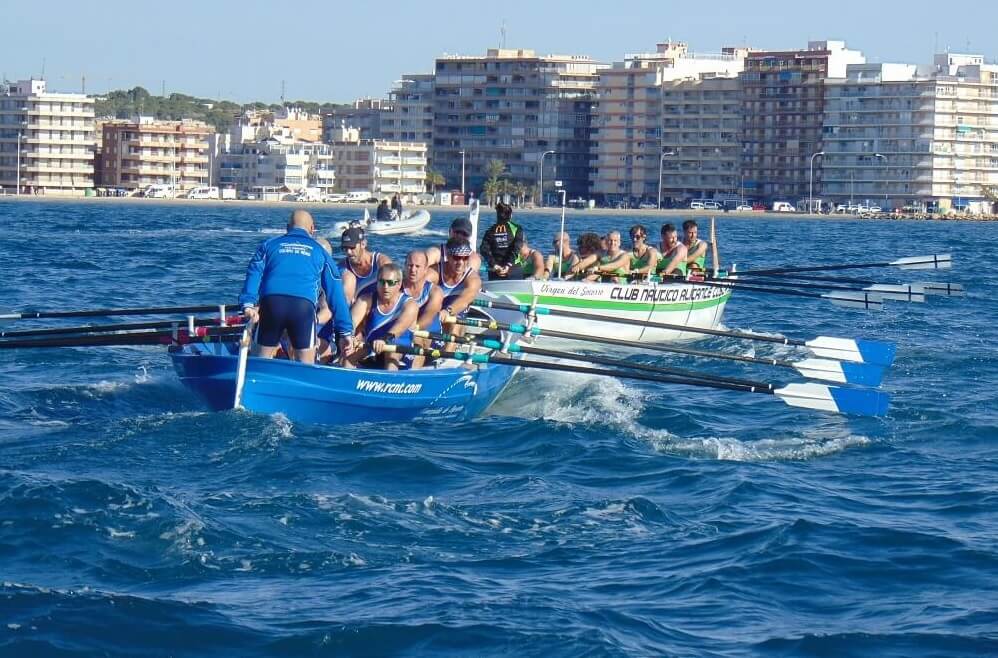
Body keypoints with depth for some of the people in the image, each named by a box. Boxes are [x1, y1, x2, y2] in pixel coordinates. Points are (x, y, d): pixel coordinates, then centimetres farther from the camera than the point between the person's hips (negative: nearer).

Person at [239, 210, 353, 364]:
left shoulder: (269, 245, 26)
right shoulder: (320, 251, 25)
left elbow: (253, 274, 8)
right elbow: (336, 293, 20)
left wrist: (248, 304, -5)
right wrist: (345, 331, 18)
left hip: (271, 303, 1)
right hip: (305, 305, -1)